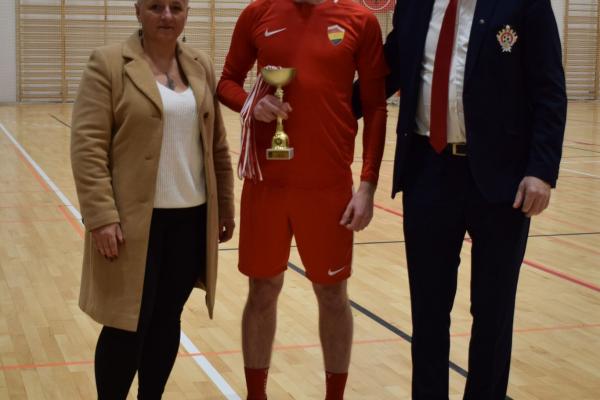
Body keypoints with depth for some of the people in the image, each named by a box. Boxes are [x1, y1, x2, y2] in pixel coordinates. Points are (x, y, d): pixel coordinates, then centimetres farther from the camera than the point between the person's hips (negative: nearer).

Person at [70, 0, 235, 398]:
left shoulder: (201, 65, 9)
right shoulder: (108, 64, -6)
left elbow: (217, 144, 13)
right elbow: (87, 145, -12)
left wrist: (225, 206, 12)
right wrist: (102, 217, -18)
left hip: (192, 219, 5)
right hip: (134, 221, -4)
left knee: (167, 319, 12)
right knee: (127, 326, 1)